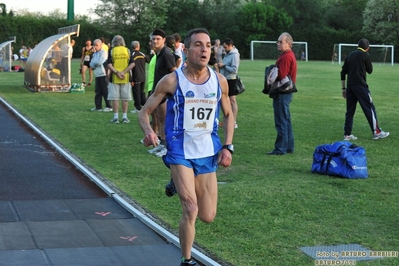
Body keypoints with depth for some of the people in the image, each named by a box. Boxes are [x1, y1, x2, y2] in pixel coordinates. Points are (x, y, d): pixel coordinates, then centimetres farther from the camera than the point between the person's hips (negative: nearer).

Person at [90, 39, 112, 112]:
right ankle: (98, 106, 14)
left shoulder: (103, 52, -7)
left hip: (103, 75, -8)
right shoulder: (95, 54, 18)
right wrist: (95, 64, -9)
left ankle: (109, 106, -1)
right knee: (97, 91, 8)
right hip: (97, 75, 8)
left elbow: (99, 62, -17)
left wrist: (93, 63, 0)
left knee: (105, 91, -6)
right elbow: (91, 65, 11)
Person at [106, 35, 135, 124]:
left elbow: (109, 65, -11)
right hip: (126, 78, 1)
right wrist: (124, 72, -10)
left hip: (114, 78, -1)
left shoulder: (111, 51, -2)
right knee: (125, 98, 8)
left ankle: (116, 117, 3)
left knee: (115, 98, 3)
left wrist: (117, 72, -12)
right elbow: (132, 64, -5)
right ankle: (124, 117, 9)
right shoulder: (127, 50, 3)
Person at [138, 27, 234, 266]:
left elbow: (228, 114, 13)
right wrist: (148, 131, -26)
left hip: (208, 153, 4)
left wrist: (228, 147, 1)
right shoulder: (172, 81, -11)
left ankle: (181, 185, 40)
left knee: (208, 217, 8)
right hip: (180, 152, -4)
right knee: (191, 210, -18)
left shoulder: (219, 81, -2)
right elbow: (145, 112, -4)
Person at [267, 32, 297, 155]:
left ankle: (280, 148, -4)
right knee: (286, 121, 16)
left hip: (282, 94, -11)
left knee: (281, 122, -7)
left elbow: (281, 75, -24)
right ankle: (289, 147, 22)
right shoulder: (289, 55, 16)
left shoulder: (286, 57, -18)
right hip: (286, 92, 11)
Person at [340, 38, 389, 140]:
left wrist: (343, 88, 17)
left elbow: (343, 73, 14)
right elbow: (370, 70, 5)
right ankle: (376, 132, 3)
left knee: (350, 110, 8)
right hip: (360, 85, -6)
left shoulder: (350, 55, 15)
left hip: (350, 86, 6)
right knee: (370, 108, 1)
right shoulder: (365, 55, -2)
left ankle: (347, 134, 6)